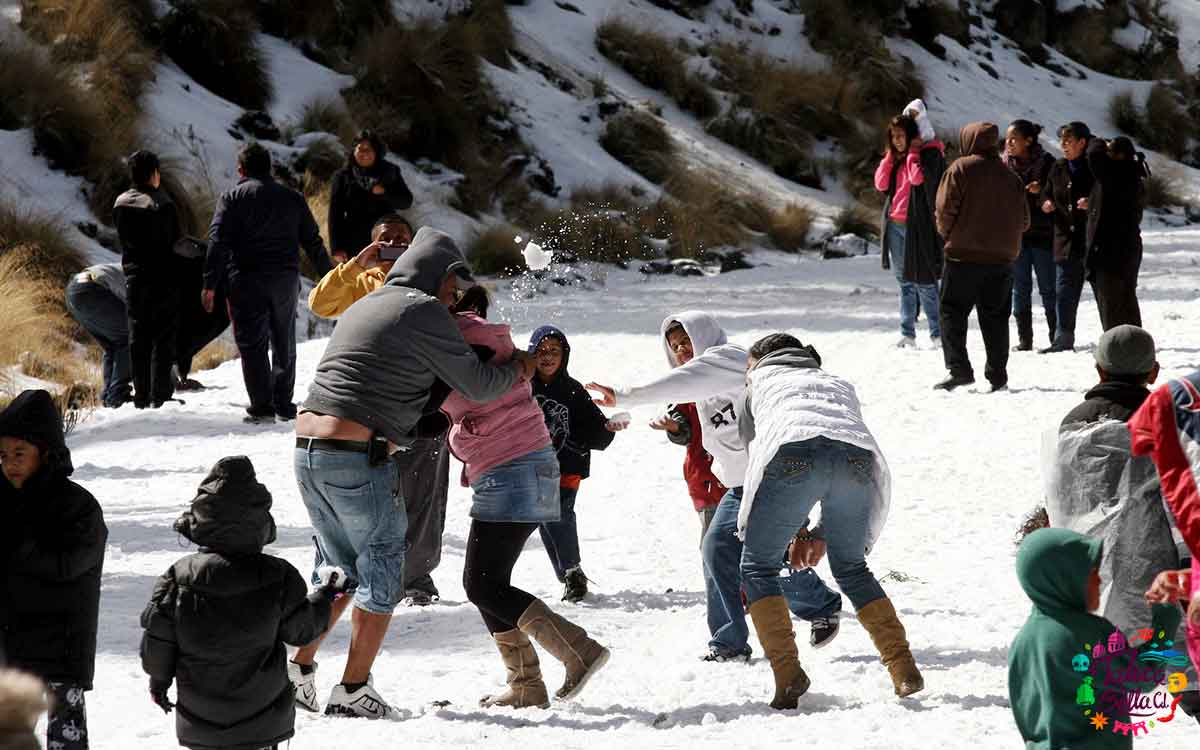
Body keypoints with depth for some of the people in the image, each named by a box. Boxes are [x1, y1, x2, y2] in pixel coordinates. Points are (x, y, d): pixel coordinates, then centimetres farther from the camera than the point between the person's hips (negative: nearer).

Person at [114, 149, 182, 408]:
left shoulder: (120, 205, 4)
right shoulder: (161, 204, -15)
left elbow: (124, 241, 8)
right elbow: (174, 242, -11)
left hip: (133, 279, 5)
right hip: (163, 280, -5)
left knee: (138, 338, 10)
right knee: (163, 338, 0)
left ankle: (141, 396, 11)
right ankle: (159, 395, -4)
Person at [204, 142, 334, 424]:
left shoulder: (233, 198, -1)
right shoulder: (292, 198, 12)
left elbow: (218, 242, -9)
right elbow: (313, 242, 14)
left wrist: (210, 285, -10)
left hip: (247, 281, -4)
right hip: (286, 280, 4)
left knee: (252, 344, -2)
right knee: (284, 343, 15)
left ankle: (262, 406, -9)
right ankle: (284, 404, 16)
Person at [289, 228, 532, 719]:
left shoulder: (363, 307, 23)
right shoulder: (422, 312, -4)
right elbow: (478, 385, -1)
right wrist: (517, 371, 19)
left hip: (307, 453, 8)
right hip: (359, 457, -8)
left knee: (340, 569, 21)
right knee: (382, 576, 4)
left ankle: (299, 669, 17)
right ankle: (352, 691, 4)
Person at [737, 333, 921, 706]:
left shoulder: (761, 383, 35)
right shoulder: (841, 385, 42)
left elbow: (756, 450, 29)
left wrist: (796, 529, 31)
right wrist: (823, 534, 32)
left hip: (792, 451, -4)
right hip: (858, 454, 4)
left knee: (757, 566, 12)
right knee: (851, 568, 23)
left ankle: (788, 674, -2)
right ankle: (904, 671, 14)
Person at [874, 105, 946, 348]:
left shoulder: (929, 154, -6)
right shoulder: (895, 157, 16)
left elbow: (918, 178, -22)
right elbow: (881, 183, 7)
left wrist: (912, 152, -11)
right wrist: (891, 155, 2)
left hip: (916, 225, -8)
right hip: (895, 226, 8)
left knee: (923, 282, -8)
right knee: (905, 282, 11)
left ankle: (938, 334, -3)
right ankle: (907, 334, 15)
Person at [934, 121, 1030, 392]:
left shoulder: (960, 169, -7)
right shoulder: (1010, 176, 9)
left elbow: (946, 208, -12)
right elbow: (1023, 219, 10)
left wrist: (948, 233, 6)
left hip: (964, 254, -5)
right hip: (1002, 256, 5)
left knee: (953, 311, 1)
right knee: (995, 317, 11)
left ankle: (959, 369, -11)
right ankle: (998, 375, 10)